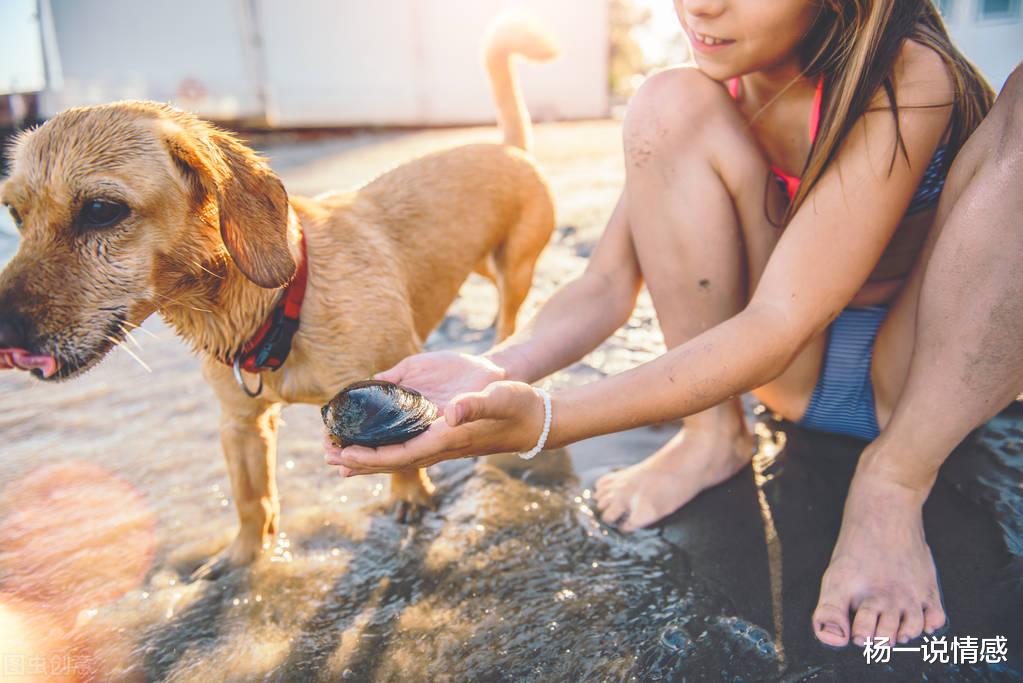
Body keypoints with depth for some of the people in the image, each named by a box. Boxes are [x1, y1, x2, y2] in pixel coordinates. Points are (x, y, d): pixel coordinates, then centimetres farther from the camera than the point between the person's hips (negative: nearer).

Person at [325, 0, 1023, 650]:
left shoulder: (910, 79, -23)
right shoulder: (710, 94, -8)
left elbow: (776, 326, -31)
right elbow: (608, 285, -11)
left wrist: (546, 421, -41)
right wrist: (496, 371, -31)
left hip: (932, 375, -2)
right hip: (799, 375, 3)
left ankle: (893, 487, -21)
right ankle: (715, 436, -8)